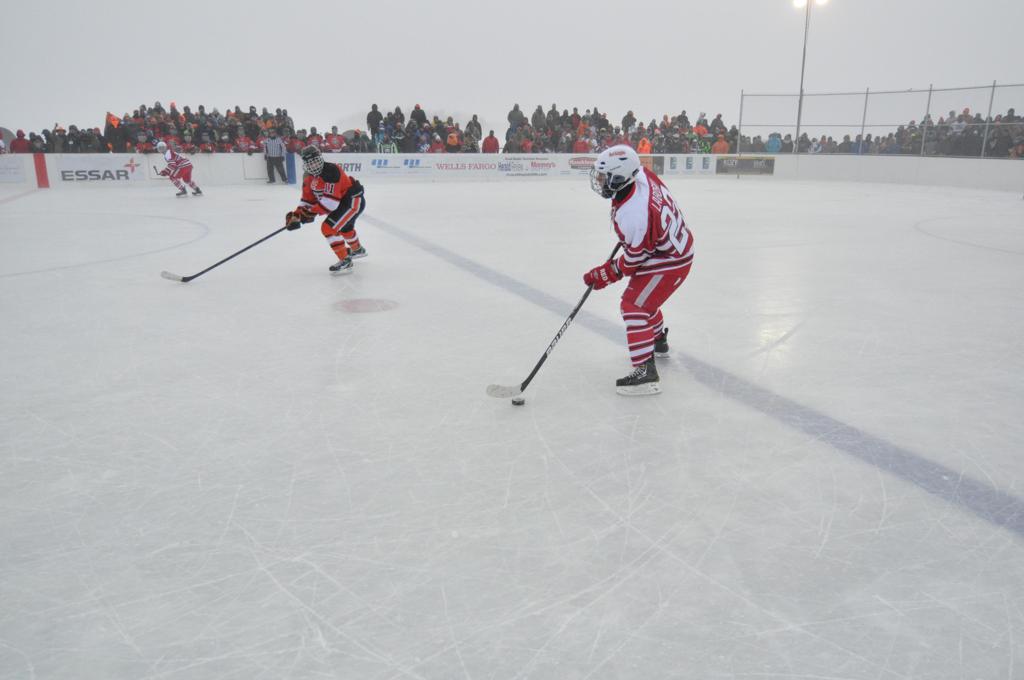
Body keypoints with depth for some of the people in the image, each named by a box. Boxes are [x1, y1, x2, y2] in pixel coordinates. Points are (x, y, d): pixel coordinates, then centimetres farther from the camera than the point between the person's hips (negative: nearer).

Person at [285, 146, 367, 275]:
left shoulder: (330, 171, -28)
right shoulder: (308, 177, 0)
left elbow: (331, 201, -32)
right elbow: (308, 199, 4)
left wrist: (312, 212, -29)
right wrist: (297, 214, -9)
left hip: (353, 201, -10)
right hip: (343, 202, 10)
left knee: (328, 228, -19)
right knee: (344, 227, 34)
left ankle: (345, 261, -11)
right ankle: (357, 249, 62)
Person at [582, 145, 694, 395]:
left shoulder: (632, 216, -36)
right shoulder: (641, 174, -12)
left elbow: (633, 260, -24)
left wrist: (604, 275, -12)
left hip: (668, 261, -10)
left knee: (633, 305, -13)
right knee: (642, 297, 27)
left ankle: (645, 371, -17)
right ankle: (658, 342, 49)